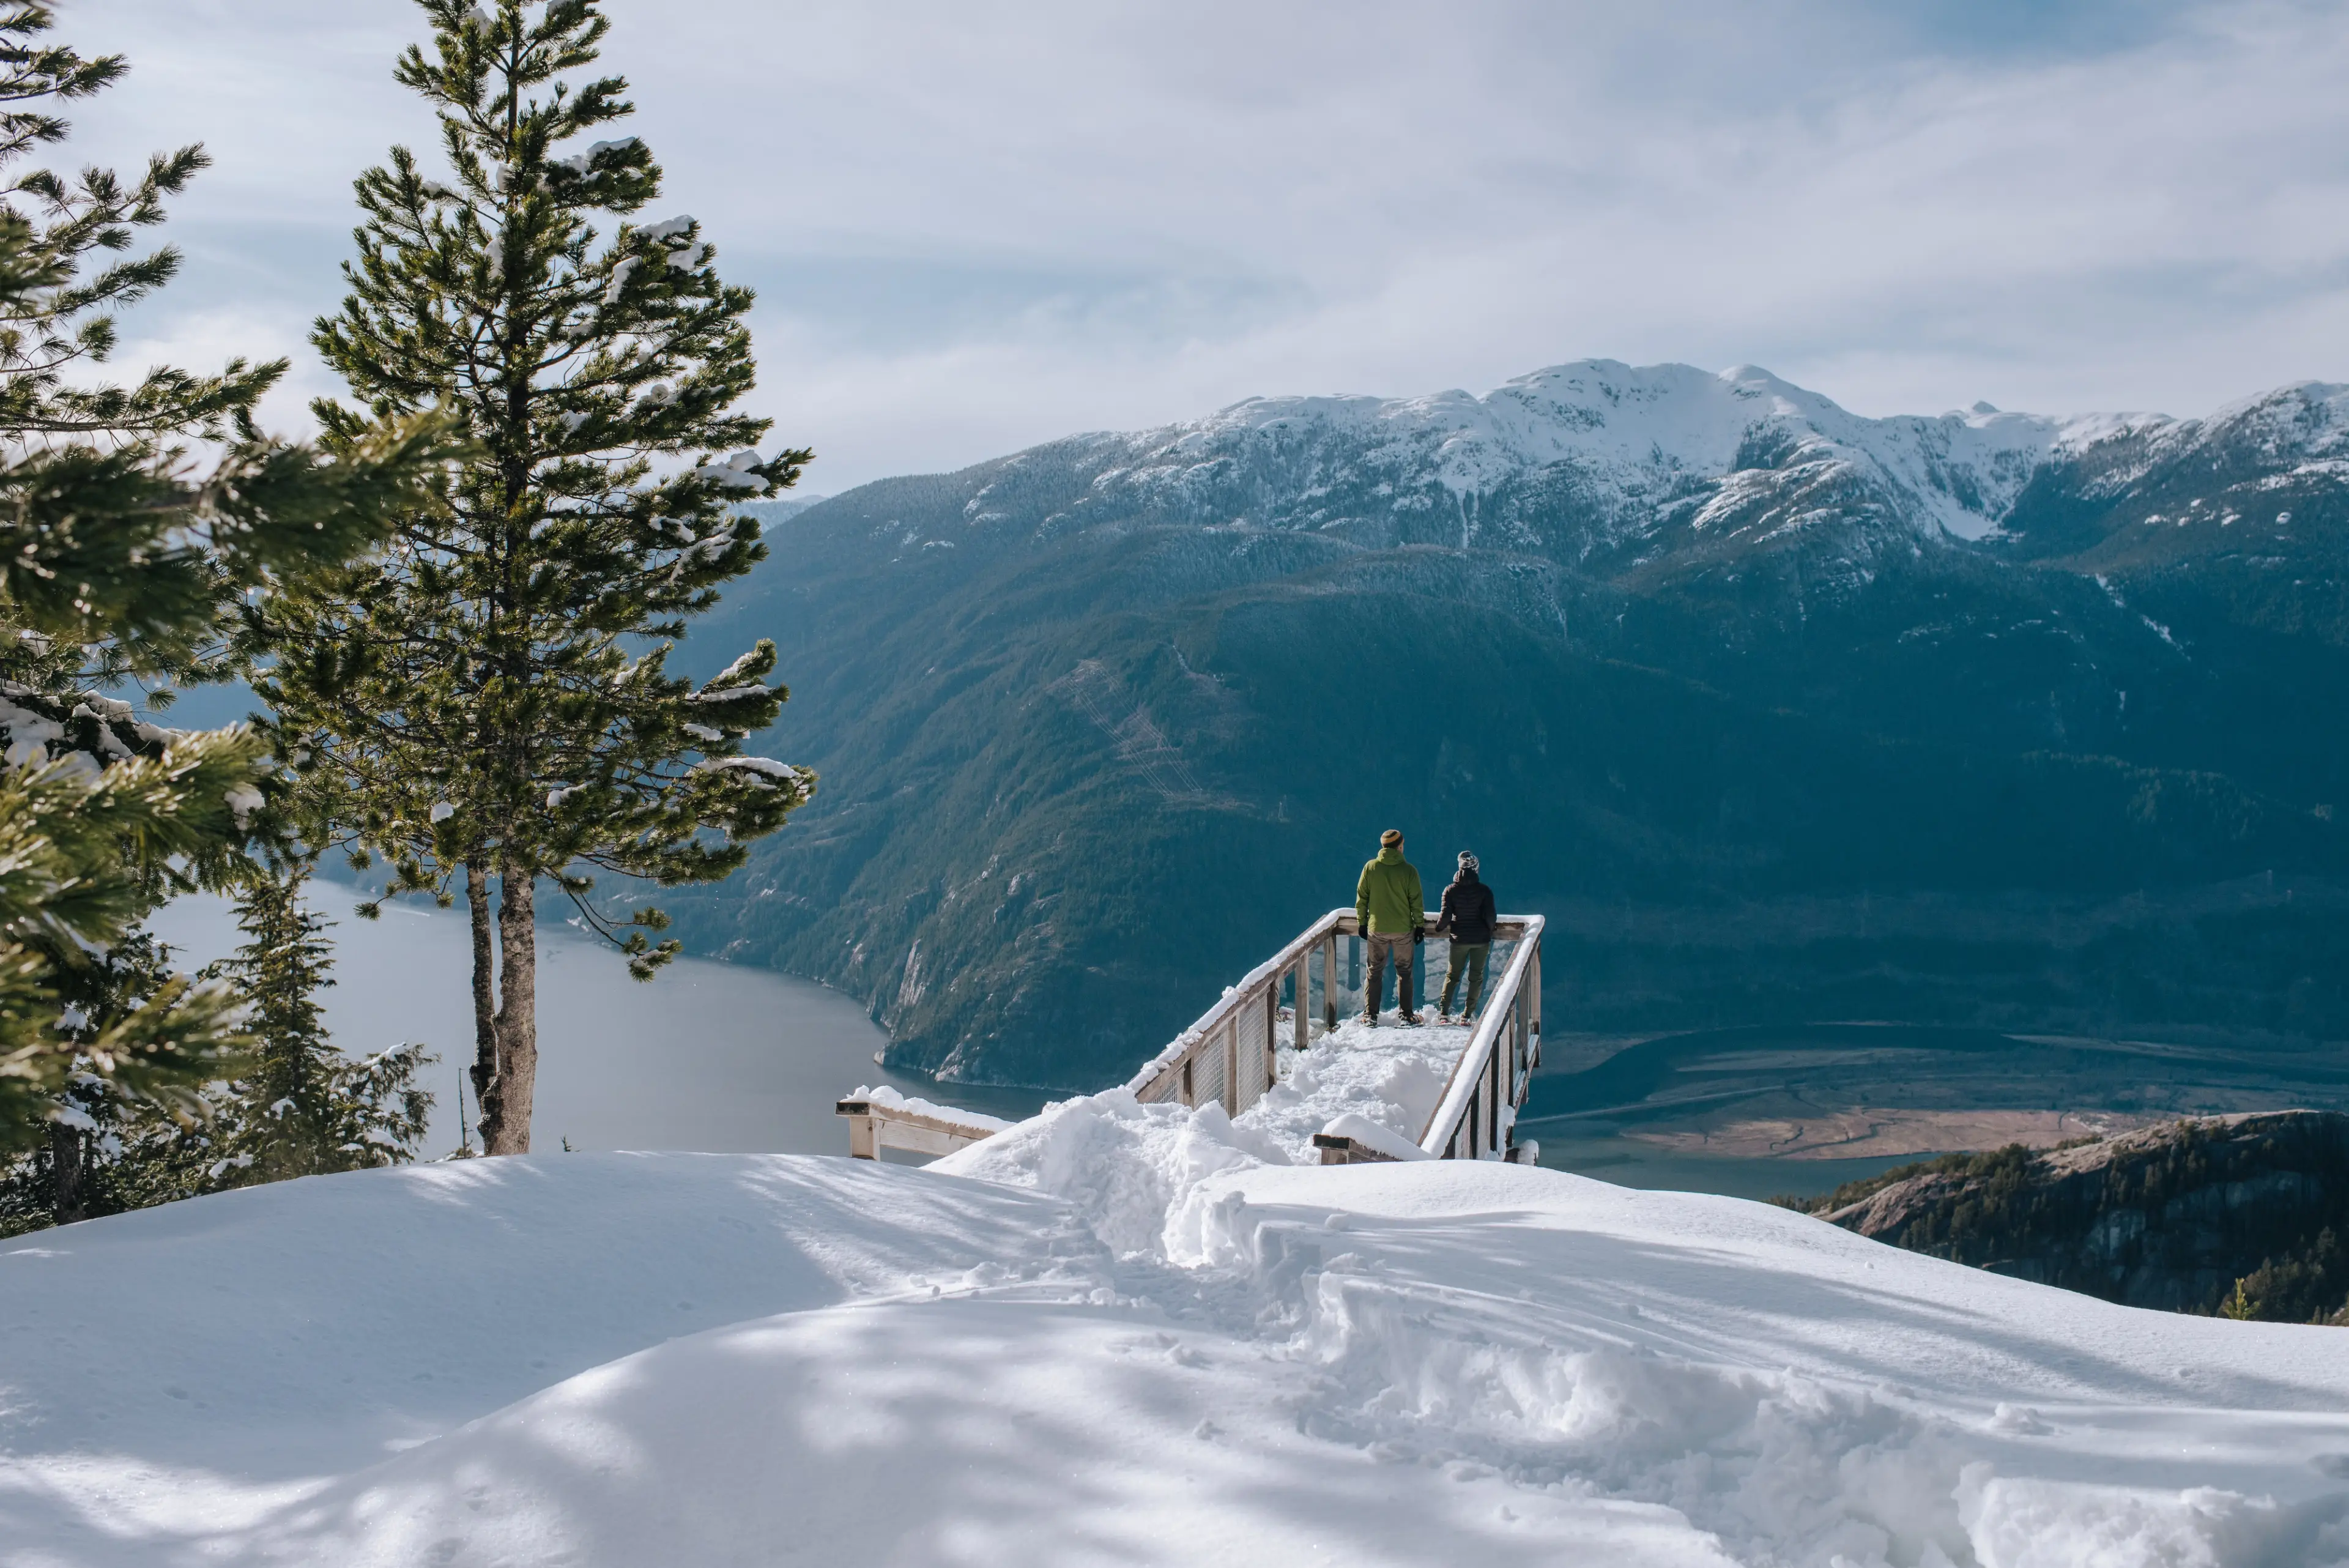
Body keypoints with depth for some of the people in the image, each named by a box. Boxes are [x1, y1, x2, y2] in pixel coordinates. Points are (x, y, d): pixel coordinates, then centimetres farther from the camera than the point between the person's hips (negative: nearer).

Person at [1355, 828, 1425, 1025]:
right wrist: (1420, 925, 6)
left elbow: (1361, 897, 1)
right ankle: (1405, 1013, 12)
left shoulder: (1370, 868, -4)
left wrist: (1362, 922, 11)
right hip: (1403, 929, -1)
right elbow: (1416, 901, -5)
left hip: (1376, 929, 1)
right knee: (1404, 972, 12)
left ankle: (1370, 1014, 9)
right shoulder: (1409, 870, -9)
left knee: (1375, 971, 11)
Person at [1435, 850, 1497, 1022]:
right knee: (1476, 976, 9)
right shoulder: (1484, 890, -6)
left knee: (1452, 975, 12)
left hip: (1459, 939, 0)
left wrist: (1438, 928, 10)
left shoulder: (1450, 890, -6)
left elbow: (1445, 916, -9)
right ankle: (1467, 1015, 5)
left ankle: (1444, 1012, 3)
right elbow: (1491, 916, -7)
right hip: (1481, 939, 0)